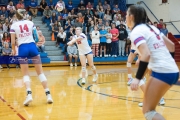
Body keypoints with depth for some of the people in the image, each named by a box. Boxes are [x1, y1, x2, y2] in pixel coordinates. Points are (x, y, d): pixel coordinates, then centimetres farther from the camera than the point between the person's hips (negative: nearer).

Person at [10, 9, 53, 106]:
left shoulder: (14, 26, 3)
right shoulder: (30, 23, 8)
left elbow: (13, 42, 1)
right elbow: (37, 37, 10)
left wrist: (13, 50, 18)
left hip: (22, 48, -1)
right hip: (32, 46, 1)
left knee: (25, 74, 5)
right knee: (40, 72, 5)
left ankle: (29, 94, -18)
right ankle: (48, 94, 1)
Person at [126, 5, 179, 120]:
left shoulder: (135, 32, -8)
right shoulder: (151, 27, 16)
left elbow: (146, 55, -23)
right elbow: (171, 45, 18)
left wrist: (137, 78, -23)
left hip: (162, 72, -9)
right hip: (173, 71, 9)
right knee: (148, 108, 19)